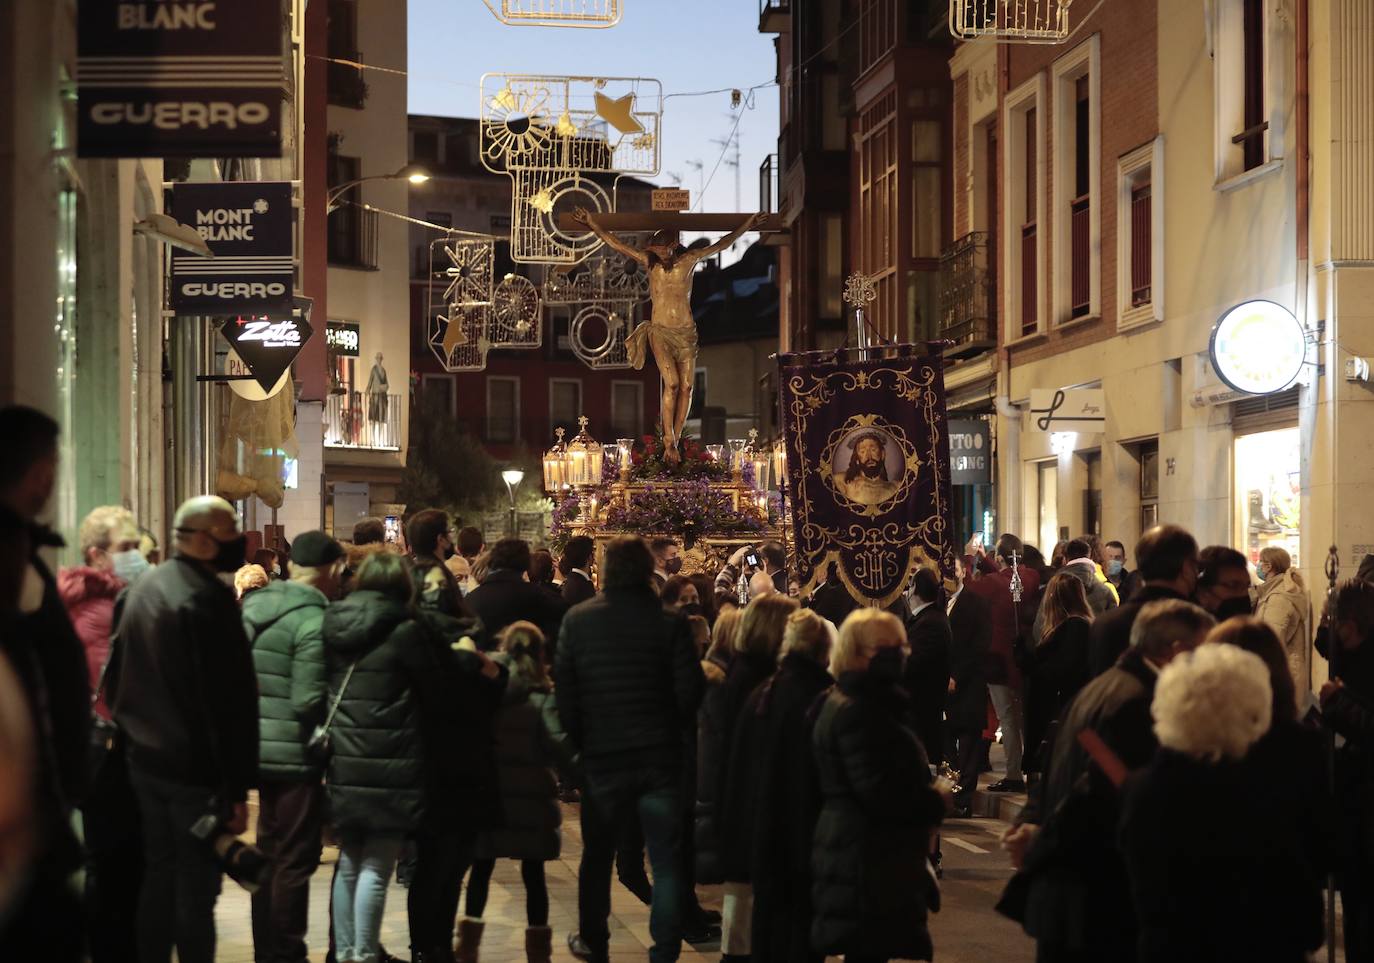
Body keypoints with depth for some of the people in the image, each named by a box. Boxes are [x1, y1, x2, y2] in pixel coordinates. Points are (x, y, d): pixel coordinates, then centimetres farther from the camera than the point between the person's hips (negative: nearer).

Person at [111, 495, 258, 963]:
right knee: (196, 885, -2)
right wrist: (236, 786, -19)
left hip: (145, 757, 8)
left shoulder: (143, 588, 10)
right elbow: (229, 699, -20)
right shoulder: (207, 597, -18)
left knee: (158, 875, 16)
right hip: (197, 765, -8)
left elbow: (117, 677, 17)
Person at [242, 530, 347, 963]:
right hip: (298, 753, -8)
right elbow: (309, 701, -22)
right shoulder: (314, 620, -18)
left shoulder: (254, 604, 6)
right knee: (296, 859, 2)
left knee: (270, 851, 18)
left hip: (261, 748, 8)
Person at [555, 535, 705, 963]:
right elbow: (691, 690, -8)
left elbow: (564, 689, -2)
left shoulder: (577, 620, -4)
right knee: (666, 860, 6)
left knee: (597, 854, 18)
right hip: (660, 757, -1)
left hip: (601, 756, 1)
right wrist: (671, 731, 9)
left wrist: (578, 742, 8)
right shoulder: (670, 623, -8)